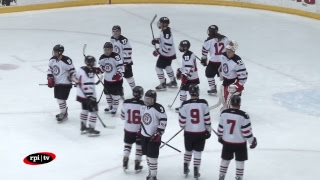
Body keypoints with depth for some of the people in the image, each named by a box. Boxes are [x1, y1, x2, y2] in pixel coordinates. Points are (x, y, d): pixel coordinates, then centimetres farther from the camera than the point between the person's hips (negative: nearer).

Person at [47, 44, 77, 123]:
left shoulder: (66, 61, -22)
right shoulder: (52, 60, 0)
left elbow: (72, 72, -16)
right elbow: (50, 69, 12)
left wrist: (76, 81, -22)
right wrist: (50, 78, 0)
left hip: (65, 83, -8)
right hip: (56, 83, 8)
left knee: (61, 99, -8)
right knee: (58, 98, 16)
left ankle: (64, 115, 9)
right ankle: (63, 112, 34)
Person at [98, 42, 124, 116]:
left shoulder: (116, 56, -21)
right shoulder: (102, 58, 0)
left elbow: (120, 66, -25)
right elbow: (102, 68, 10)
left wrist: (118, 74, -35)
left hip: (116, 79, -7)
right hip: (107, 79, 7)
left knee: (115, 94, 1)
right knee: (107, 93, 17)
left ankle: (114, 108, 18)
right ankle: (110, 106, 37)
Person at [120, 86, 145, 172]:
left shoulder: (126, 103, -10)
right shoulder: (143, 104, -19)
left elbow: (122, 116, 1)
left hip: (128, 129, 3)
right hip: (139, 130, -3)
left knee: (127, 144, 20)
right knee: (139, 146, 12)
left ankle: (125, 163, 16)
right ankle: (137, 165, 16)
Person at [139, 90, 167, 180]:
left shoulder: (158, 108, -17)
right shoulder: (143, 107, 6)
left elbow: (163, 121, -18)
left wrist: (159, 133, -19)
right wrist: (140, 130, 20)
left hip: (154, 136, -7)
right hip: (144, 135, 7)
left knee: (152, 156, -8)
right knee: (147, 155, 15)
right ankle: (151, 171, 30)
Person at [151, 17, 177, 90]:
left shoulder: (166, 33, -31)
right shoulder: (164, 30, 0)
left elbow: (167, 47, -32)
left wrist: (158, 51, -24)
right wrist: (156, 40, 1)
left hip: (167, 54, -10)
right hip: (170, 53, 10)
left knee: (158, 67, 1)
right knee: (167, 66, 27)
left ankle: (163, 85, 10)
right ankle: (173, 82, 40)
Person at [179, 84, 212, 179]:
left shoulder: (185, 104, -13)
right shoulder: (203, 103, -12)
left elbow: (182, 121, -7)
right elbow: (207, 119, -6)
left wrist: (183, 126, 16)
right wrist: (209, 130, 7)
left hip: (188, 132, 1)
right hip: (201, 133, -1)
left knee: (188, 150, 22)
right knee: (197, 152, 10)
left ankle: (186, 169, 31)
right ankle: (196, 172, 10)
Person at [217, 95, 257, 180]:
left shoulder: (224, 113, -9)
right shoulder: (243, 115, -21)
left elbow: (220, 128, 1)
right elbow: (247, 131, -17)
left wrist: (220, 137, 19)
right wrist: (253, 141, -4)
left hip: (227, 142, 4)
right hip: (239, 143, -4)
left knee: (225, 160, 19)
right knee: (240, 162, 10)